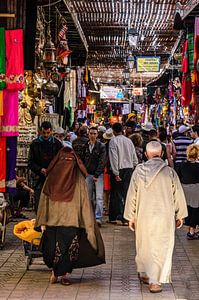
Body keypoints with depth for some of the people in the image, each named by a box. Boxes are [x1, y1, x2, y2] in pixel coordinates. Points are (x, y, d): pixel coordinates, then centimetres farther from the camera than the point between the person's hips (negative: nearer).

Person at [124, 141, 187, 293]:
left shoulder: (139, 171, -5)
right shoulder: (169, 172, -9)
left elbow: (132, 195, 0)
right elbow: (178, 195, -1)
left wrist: (131, 217, 10)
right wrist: (179, 216, 11)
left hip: (143, 216, 2)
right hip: (164, 216, -2)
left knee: (144, 245, 19)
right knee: (161, 247, 4)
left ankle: (144, 273, 34)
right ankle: (155, 281, 0)